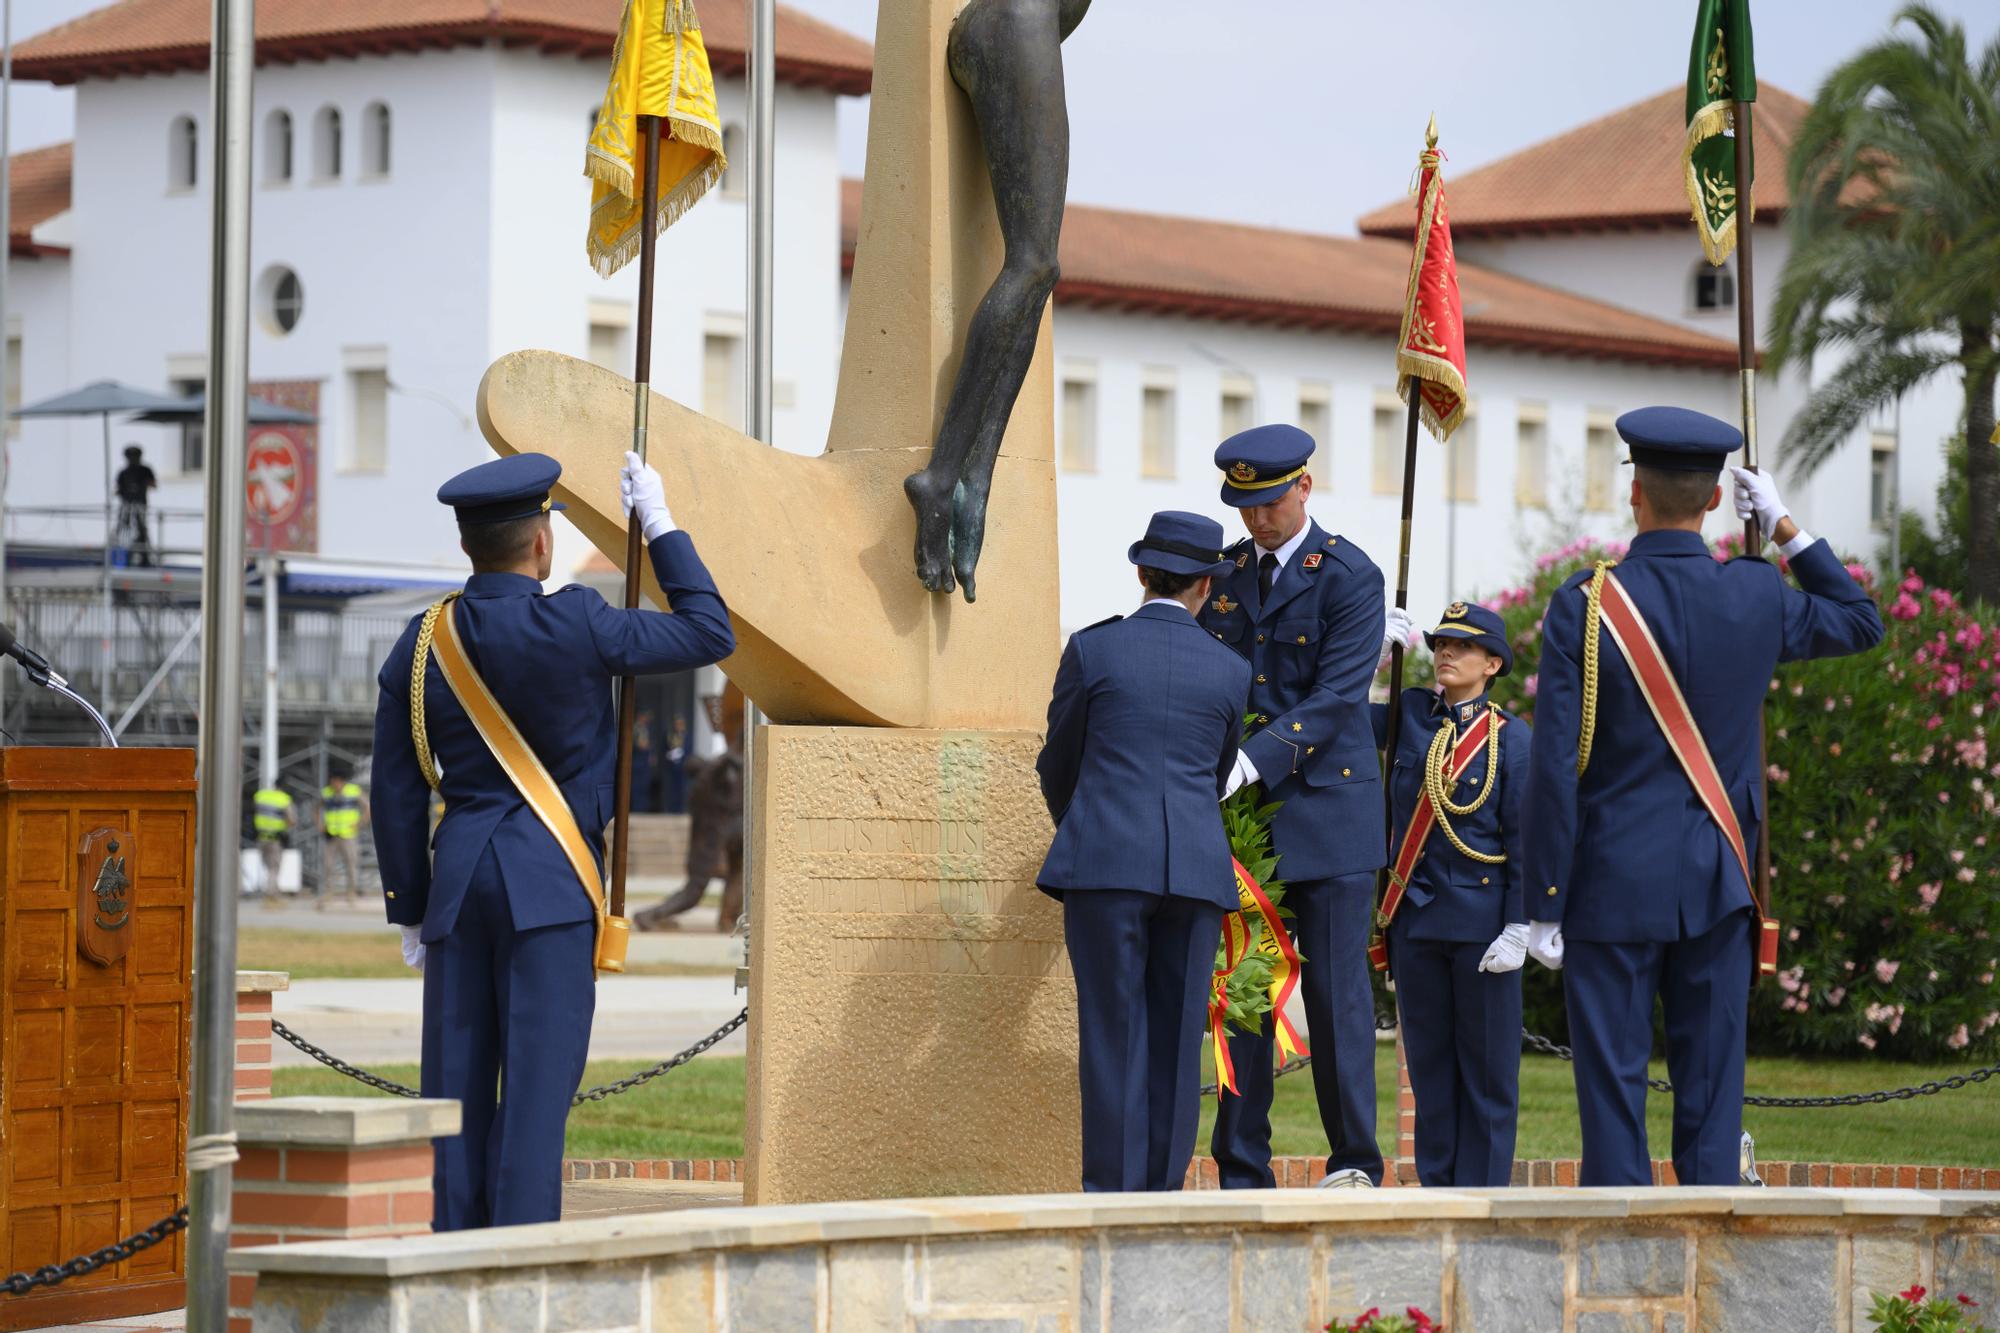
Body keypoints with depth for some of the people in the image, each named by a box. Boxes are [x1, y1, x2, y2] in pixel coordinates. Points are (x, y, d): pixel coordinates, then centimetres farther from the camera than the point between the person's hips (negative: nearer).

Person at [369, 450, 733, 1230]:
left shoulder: (421, 645, 4)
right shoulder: (574, 627, -10)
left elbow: (395, 794, 8)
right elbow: (710, 635, 1)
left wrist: (411, 913, 16)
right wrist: (659, 527, 9)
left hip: (460, 874, 5)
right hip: (550, 880, -5)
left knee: (457, 1081, 6)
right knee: (538, 1079, -5)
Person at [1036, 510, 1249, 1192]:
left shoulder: (1091, 650, 3)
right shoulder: (1231, 671, 9)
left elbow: (1058, 765, 13)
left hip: (1105, 863, -2)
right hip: (1196, 867, 2)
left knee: (1112, 1033, -2)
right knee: (1177, 1035, 5)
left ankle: (1112, 1194, -6)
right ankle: (1163, 1194, 4)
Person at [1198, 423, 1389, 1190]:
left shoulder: (1350, 577, -5)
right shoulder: (1225, 575, 12)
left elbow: (1336, 697, -13)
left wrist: (1256, 760, -23)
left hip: (1326, 810, -5)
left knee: (1335, 994, -3)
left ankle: (1354, 1164, 5)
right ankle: (1242, 1176, 7)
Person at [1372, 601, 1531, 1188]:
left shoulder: (1510, 737, -3)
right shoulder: (1410, 714, 9)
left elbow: (1525, 841, -5)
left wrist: (1517, 931, -11)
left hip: (1482, 920, -4)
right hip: (1414, 918, 4)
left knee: (1486, 1066, 1)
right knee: (1428, 1060, 9)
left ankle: (1481, 1192, 5)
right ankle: (1436, 1188, 14)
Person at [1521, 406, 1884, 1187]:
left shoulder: (1584, 605, -11)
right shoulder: (1756, 597, -3)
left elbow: (1555, 767, -11)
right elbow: (1861, 622, 20)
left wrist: (1544, 905, -5)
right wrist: (1786, 530, 18)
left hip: (1614, 885, -3)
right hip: (1716, 886, 3)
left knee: (1613, 1087, 1)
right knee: (1711, 1084, 8)